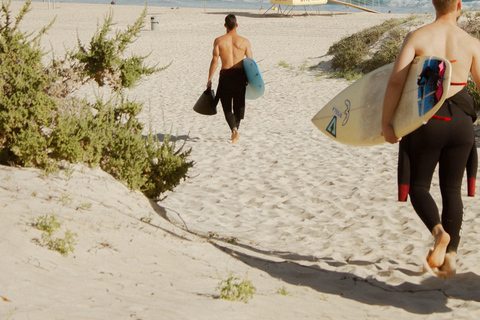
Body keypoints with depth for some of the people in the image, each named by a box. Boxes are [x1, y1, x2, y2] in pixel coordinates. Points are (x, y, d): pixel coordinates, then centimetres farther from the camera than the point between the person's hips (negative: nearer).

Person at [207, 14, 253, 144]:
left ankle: (234, 129, -15)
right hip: (240, 76, 1)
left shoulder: (219, 41, -1)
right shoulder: (244, 42, 2)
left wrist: (209, 79, 0)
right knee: (238, 105, 16)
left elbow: (215, 61, -5)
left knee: (227, 106, 6)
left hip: (225, 75, -1)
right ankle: (235, 130, 24)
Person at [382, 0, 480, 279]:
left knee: (419, 185, 12)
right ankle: (451, 255, 12)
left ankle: (439, 231, -15)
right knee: (452, 190, 13)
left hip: (426, 123, -2)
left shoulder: (417, 37, -6)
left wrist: (386, 123, -6)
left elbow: (396, 81, -13)